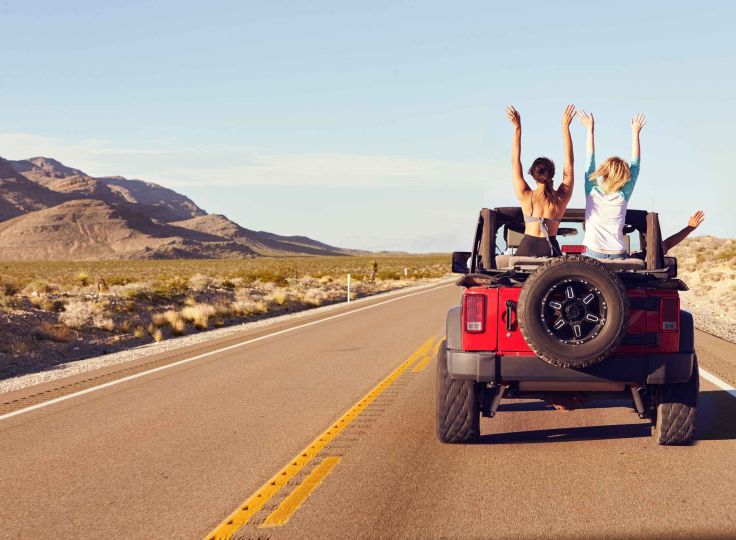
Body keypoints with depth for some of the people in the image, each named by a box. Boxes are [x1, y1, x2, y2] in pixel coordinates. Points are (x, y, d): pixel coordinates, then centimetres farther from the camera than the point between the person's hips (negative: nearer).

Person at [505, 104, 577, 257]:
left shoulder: (526, 196, 0)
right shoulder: (561, 197, 2)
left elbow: (515, 161, 7)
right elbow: (569, 162, 11)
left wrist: (517, 128, 11)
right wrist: (565, 127, 15)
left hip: (527, 248, -1)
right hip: (551, 249, 1)